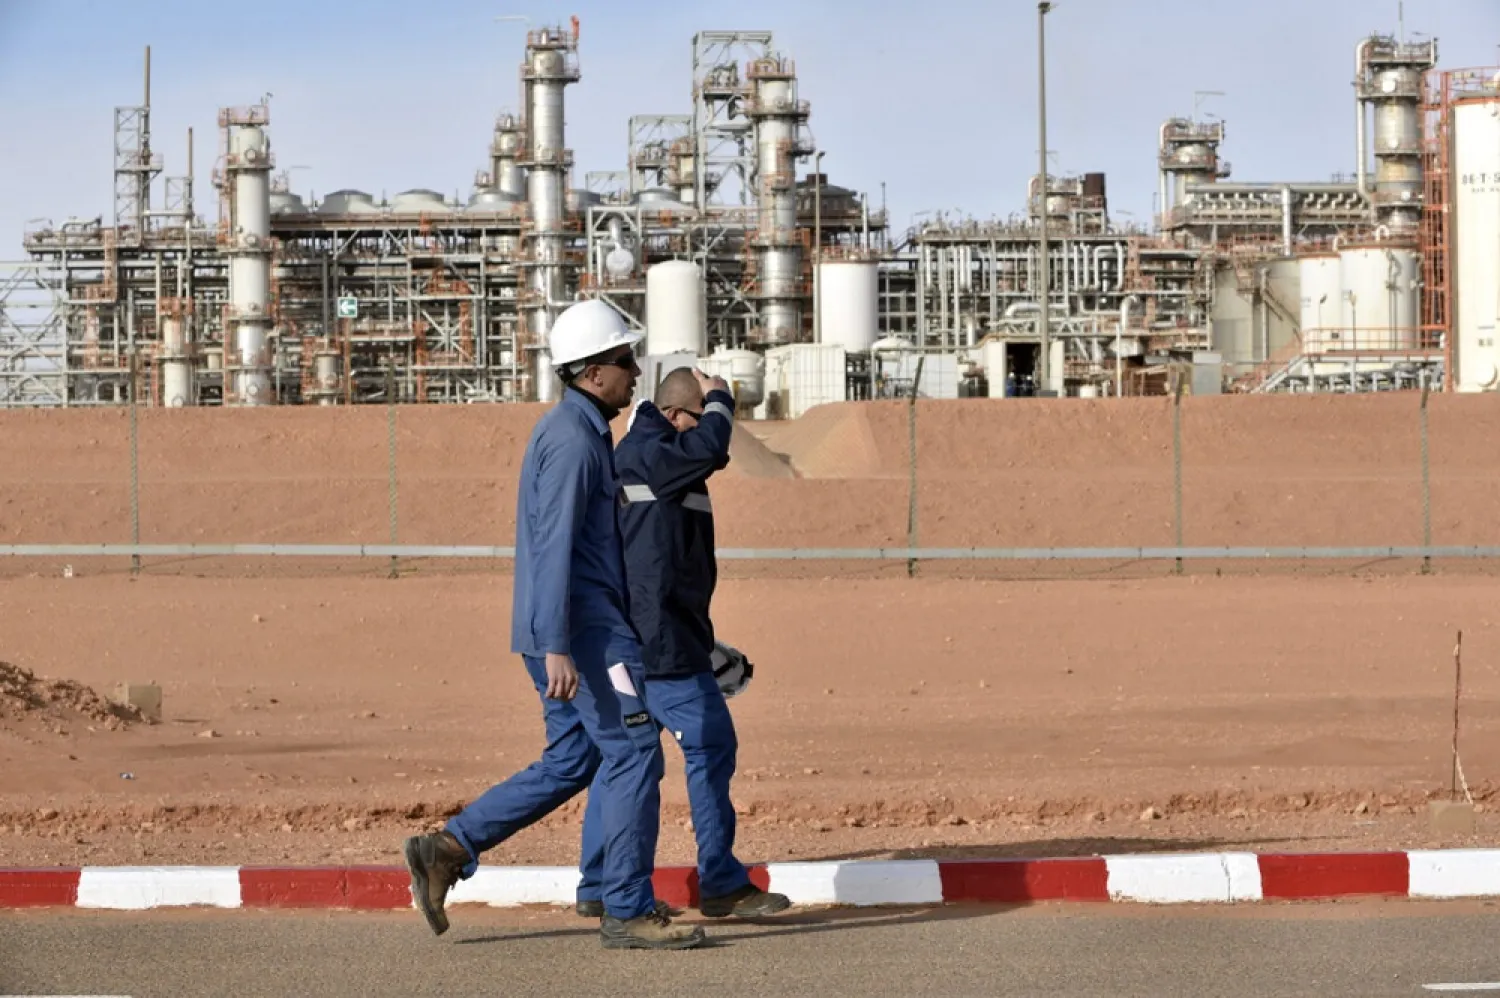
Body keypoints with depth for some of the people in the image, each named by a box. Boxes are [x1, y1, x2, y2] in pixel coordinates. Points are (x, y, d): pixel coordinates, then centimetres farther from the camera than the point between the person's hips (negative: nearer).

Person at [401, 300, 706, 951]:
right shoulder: (572, 437, -15)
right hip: (580, 627, -10)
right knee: (633, 754, -5)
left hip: (569, 630, 10)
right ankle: (629, 911, -1)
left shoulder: (577, 432, 18)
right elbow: (554, 545, -22)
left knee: (572, 763, 13)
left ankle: (446, 850, 9)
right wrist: (557, 649, -27)